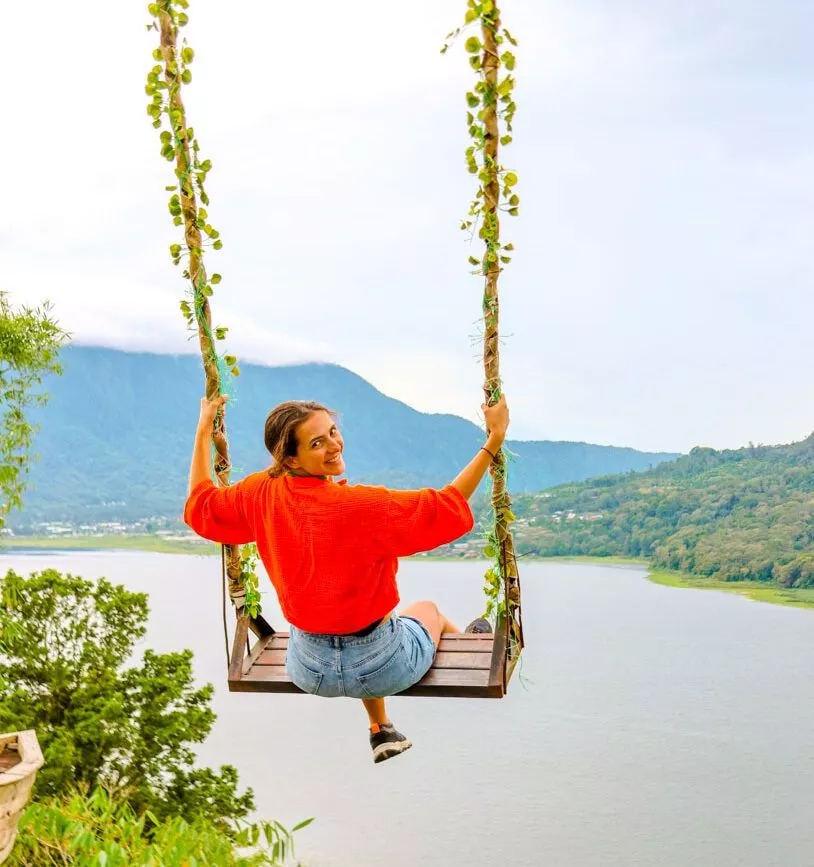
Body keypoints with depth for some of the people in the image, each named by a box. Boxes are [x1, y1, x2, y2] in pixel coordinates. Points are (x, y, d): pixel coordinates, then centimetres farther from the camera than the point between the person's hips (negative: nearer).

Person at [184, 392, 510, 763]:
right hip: (381, 669, -5)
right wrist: (494, 440, -21)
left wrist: (203, 430, 14)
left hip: (309, 671, 5)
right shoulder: (361, 505, -31)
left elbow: (199, 506, 6)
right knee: (426, 609, 30)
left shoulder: (261, 496, -13)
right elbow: (447, 507, -24)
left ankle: (381, 731, 55)